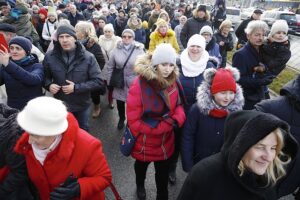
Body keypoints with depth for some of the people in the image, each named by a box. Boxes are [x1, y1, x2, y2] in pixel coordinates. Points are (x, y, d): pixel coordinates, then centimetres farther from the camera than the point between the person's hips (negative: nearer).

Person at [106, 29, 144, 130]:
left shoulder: (139, 50, -7)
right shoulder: (116, 50, -2)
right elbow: (110, 67, 4)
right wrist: (109, 81, 3)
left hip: (134, 82, -2)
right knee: (120, 102, 17)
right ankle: (121, 119, 45)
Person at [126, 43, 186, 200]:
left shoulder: (173, 82, -10)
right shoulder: (139, 85, -27)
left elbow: (178, 105, 2)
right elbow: (133, 121, -25)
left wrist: (176, 120, -21)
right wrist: (162, 127, -25)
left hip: (166, 141, 3)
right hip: (145, 142, -2)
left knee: (163, 173, 21)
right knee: (141, 166, 29)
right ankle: (140, 186, 62)